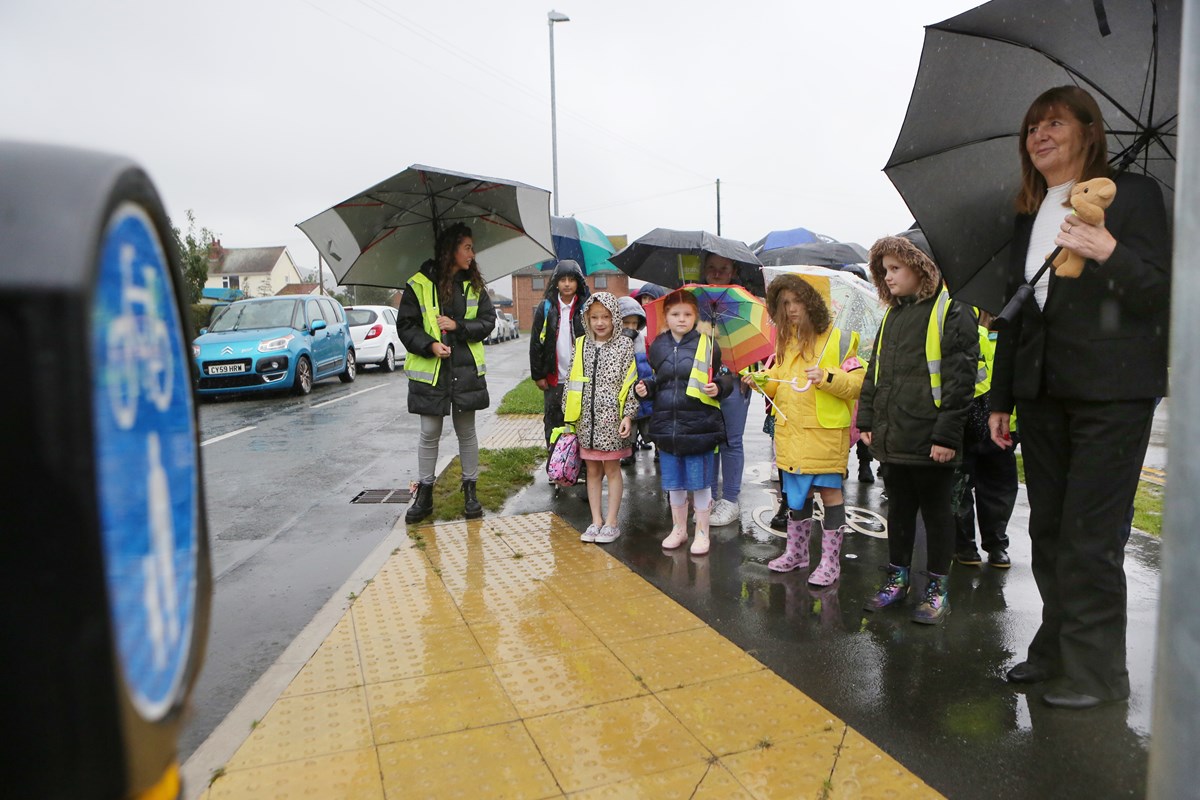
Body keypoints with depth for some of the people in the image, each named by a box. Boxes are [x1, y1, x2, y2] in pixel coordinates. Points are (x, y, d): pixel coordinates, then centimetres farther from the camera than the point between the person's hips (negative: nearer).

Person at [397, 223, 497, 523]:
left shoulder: (474, 285, 8)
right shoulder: (418, 284, -2)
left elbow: (487, 321, 4)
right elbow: (405, 325, -2)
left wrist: (458, 326, -10)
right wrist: (429, 345, -17)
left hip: (466, 370, 2)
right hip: (430, 371, -2)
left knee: (466, 432, 9)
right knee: (429, 434, 6)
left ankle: (470, 490, 22)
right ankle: (424, 494, 18)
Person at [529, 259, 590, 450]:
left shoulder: (586, 308, 1)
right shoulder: (545, 308, 2)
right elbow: (536, 343, 2)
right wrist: (538, 375, -1)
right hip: (554, 379, 1)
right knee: (553, 423, 8)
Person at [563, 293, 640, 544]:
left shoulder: (624, 345, -3)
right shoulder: (581, 345, 7)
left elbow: (630, 382, -5)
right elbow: (571, 381, 10)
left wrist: (628, 415, -10)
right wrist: (569, 415, 7)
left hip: (612, 417, -4)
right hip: (586, 419, 4)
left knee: (612, 468, 5)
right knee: (592, 470, 10)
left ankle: (611, 522, 14)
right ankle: (596, 521, 19)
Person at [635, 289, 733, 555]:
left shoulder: (707, 345, -4)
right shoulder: (658, 346, 7)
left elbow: (725, 379, 2)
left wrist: (718, 387, -19)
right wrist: (645, 387, -3)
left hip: (699, 425, -4)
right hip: (666, 424, 4)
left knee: (700, 482, 5)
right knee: (674, 482, 15)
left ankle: (702, 532, 22)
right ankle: (679, 528, 33)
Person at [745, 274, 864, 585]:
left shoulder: (837, 338, -8)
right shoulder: (786, 342, 12)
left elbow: (858, 382, -11)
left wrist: (827, 378, -25)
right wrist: (762, 380, 3)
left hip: (825, 431, -6)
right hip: (789, 429, 7)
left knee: (829, 491, 0)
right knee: (796, 492, 16)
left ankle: (830, 561, 11)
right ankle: (796, 553, 30)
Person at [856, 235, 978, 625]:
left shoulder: (951, 311, -9)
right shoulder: (892, 316, 14)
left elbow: (960, 377, -14)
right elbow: (875, 372, 18)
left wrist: (947, 435, -18)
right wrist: (867, 420, 11)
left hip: (929, 441, -7)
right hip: (893, 438, 7)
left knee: (936, 511, 7)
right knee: (899, 508, 16)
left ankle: (938, 587, 20)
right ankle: (898, 577, 30)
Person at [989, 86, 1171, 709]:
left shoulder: (1132, 194, -1)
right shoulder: (1028, 216, 16)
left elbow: (1163, 293, -7)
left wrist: (1110, 254, -25)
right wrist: (1001, 398, 15)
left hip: (1109, 395, -6)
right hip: (1042, 396, 6)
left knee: (1088, 537, -4)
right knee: (1048, 532, 10)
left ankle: (1096, 671, 10)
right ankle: (1056, 650, 24)